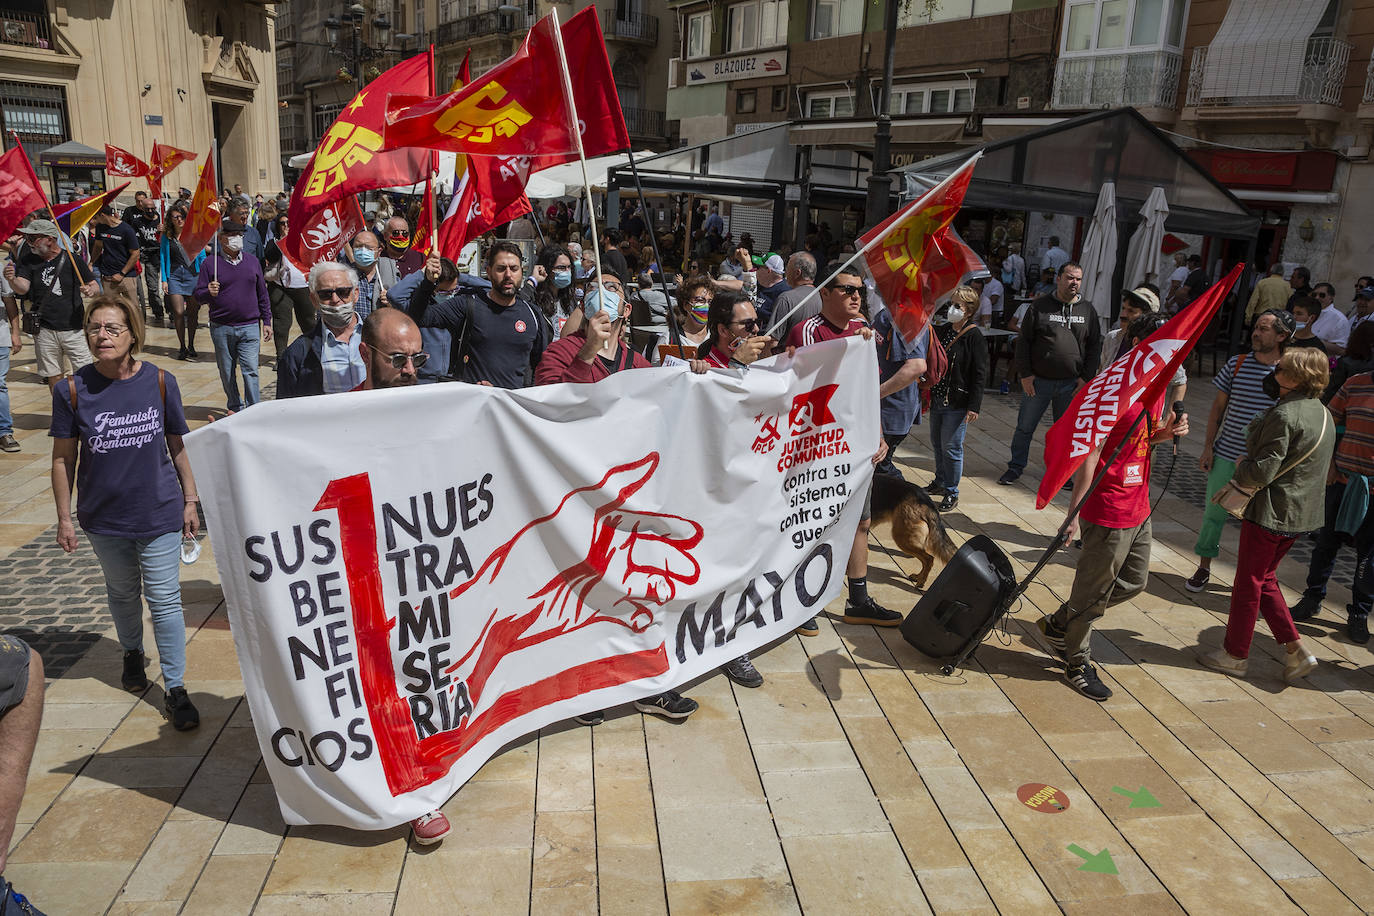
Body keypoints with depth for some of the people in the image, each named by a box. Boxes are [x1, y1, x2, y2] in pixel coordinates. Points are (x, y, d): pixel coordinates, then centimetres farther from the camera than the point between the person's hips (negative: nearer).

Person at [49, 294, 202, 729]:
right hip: (103, 516, 2)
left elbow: (178, 445, 1)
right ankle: (133, 653, 48)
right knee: (122, 591, 22)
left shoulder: (160, 381, -8)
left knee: (164, 599, 0)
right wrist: (64, 518, -1)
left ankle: (175, 688, 9)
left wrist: (190, 501, 3)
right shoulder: (72, 390, -8)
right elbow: (63, 458, -1)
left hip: (160, 512, -1)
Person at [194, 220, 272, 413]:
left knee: (251, 370, -6)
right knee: (227, 373, 9)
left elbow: (262, 294, 15)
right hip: (221, 329, 0)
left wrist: (267, 321, 12)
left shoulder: (252, 262, 10)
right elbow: (199, 295, 0)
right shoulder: (210, 263, 1)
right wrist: (209, 293, -22)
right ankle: (235, 409, 23)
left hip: (250, 327, 0)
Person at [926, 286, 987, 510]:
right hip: (937, 399, 7)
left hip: (958, 403, -7)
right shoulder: (943, 330, 8)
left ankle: (952, 493, 11)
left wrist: (974, 406, -17)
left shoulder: (974, 337, -12)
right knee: (937, 444, 17)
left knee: (951, 447, -2)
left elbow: (980, 374, -13)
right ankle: (940, 483, 35)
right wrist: (928, 391, 17)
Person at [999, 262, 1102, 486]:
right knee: (1025, 427, 6)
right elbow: (1023, 341, -1)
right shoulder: (1040, 307, -2)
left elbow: (1095, 347, 9)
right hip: (1038, 381, -1)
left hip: (1071, 384, 2)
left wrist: (1086, 378, 0)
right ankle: (1016, 467, 20)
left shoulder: (1088, 310, 6)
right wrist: (1025, 374, -7)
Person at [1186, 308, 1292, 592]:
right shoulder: (1237, 364, 1)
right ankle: (1204, 568, 23)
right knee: (1214, 513, 8)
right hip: (1226, 455, 2)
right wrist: (1208, 447, 2)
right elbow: (1218, 408, 7)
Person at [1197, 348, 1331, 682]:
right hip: (1303, 514, 9)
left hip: (1271, 513, -9)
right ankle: (1295, 649, 16)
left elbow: (1262, 471, -24)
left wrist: (1240, 466, -2)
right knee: (1265, 580, 21)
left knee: (1248, 584, 5)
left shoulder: (1284, 415, -22)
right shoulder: (1323, 414, 9)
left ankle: (1234, 656, 18)